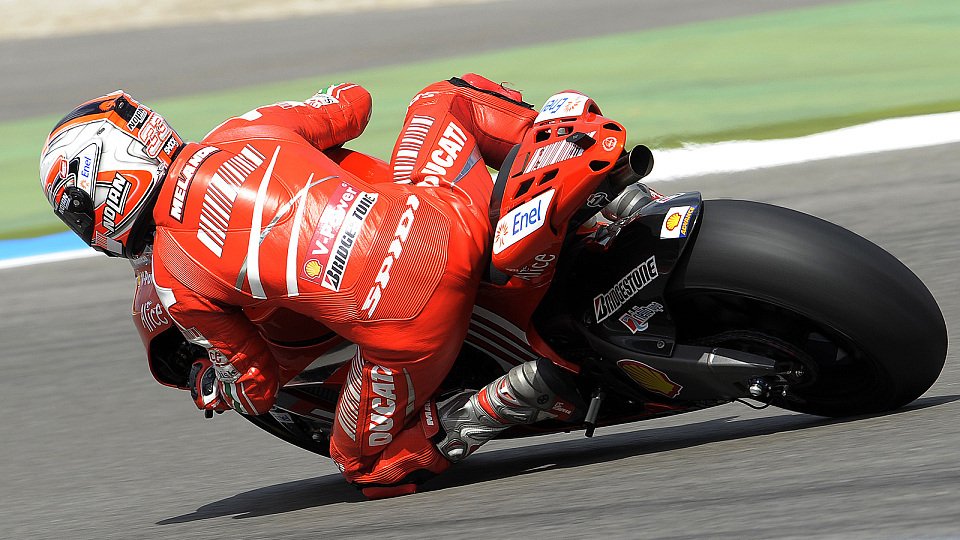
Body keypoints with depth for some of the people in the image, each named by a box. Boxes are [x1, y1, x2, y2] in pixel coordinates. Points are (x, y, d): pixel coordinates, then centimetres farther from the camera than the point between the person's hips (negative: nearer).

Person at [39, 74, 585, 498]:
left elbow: (256, 389, 15)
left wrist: (205, 385, 39)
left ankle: (520, 393, -3)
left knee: (373, 467, 23)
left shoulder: (172, 277, 6)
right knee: (443, 99, 33)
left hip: (402, 324, -5)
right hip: (453, 224, 5)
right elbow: (354, 100, 31)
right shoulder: (246, 130, 15)